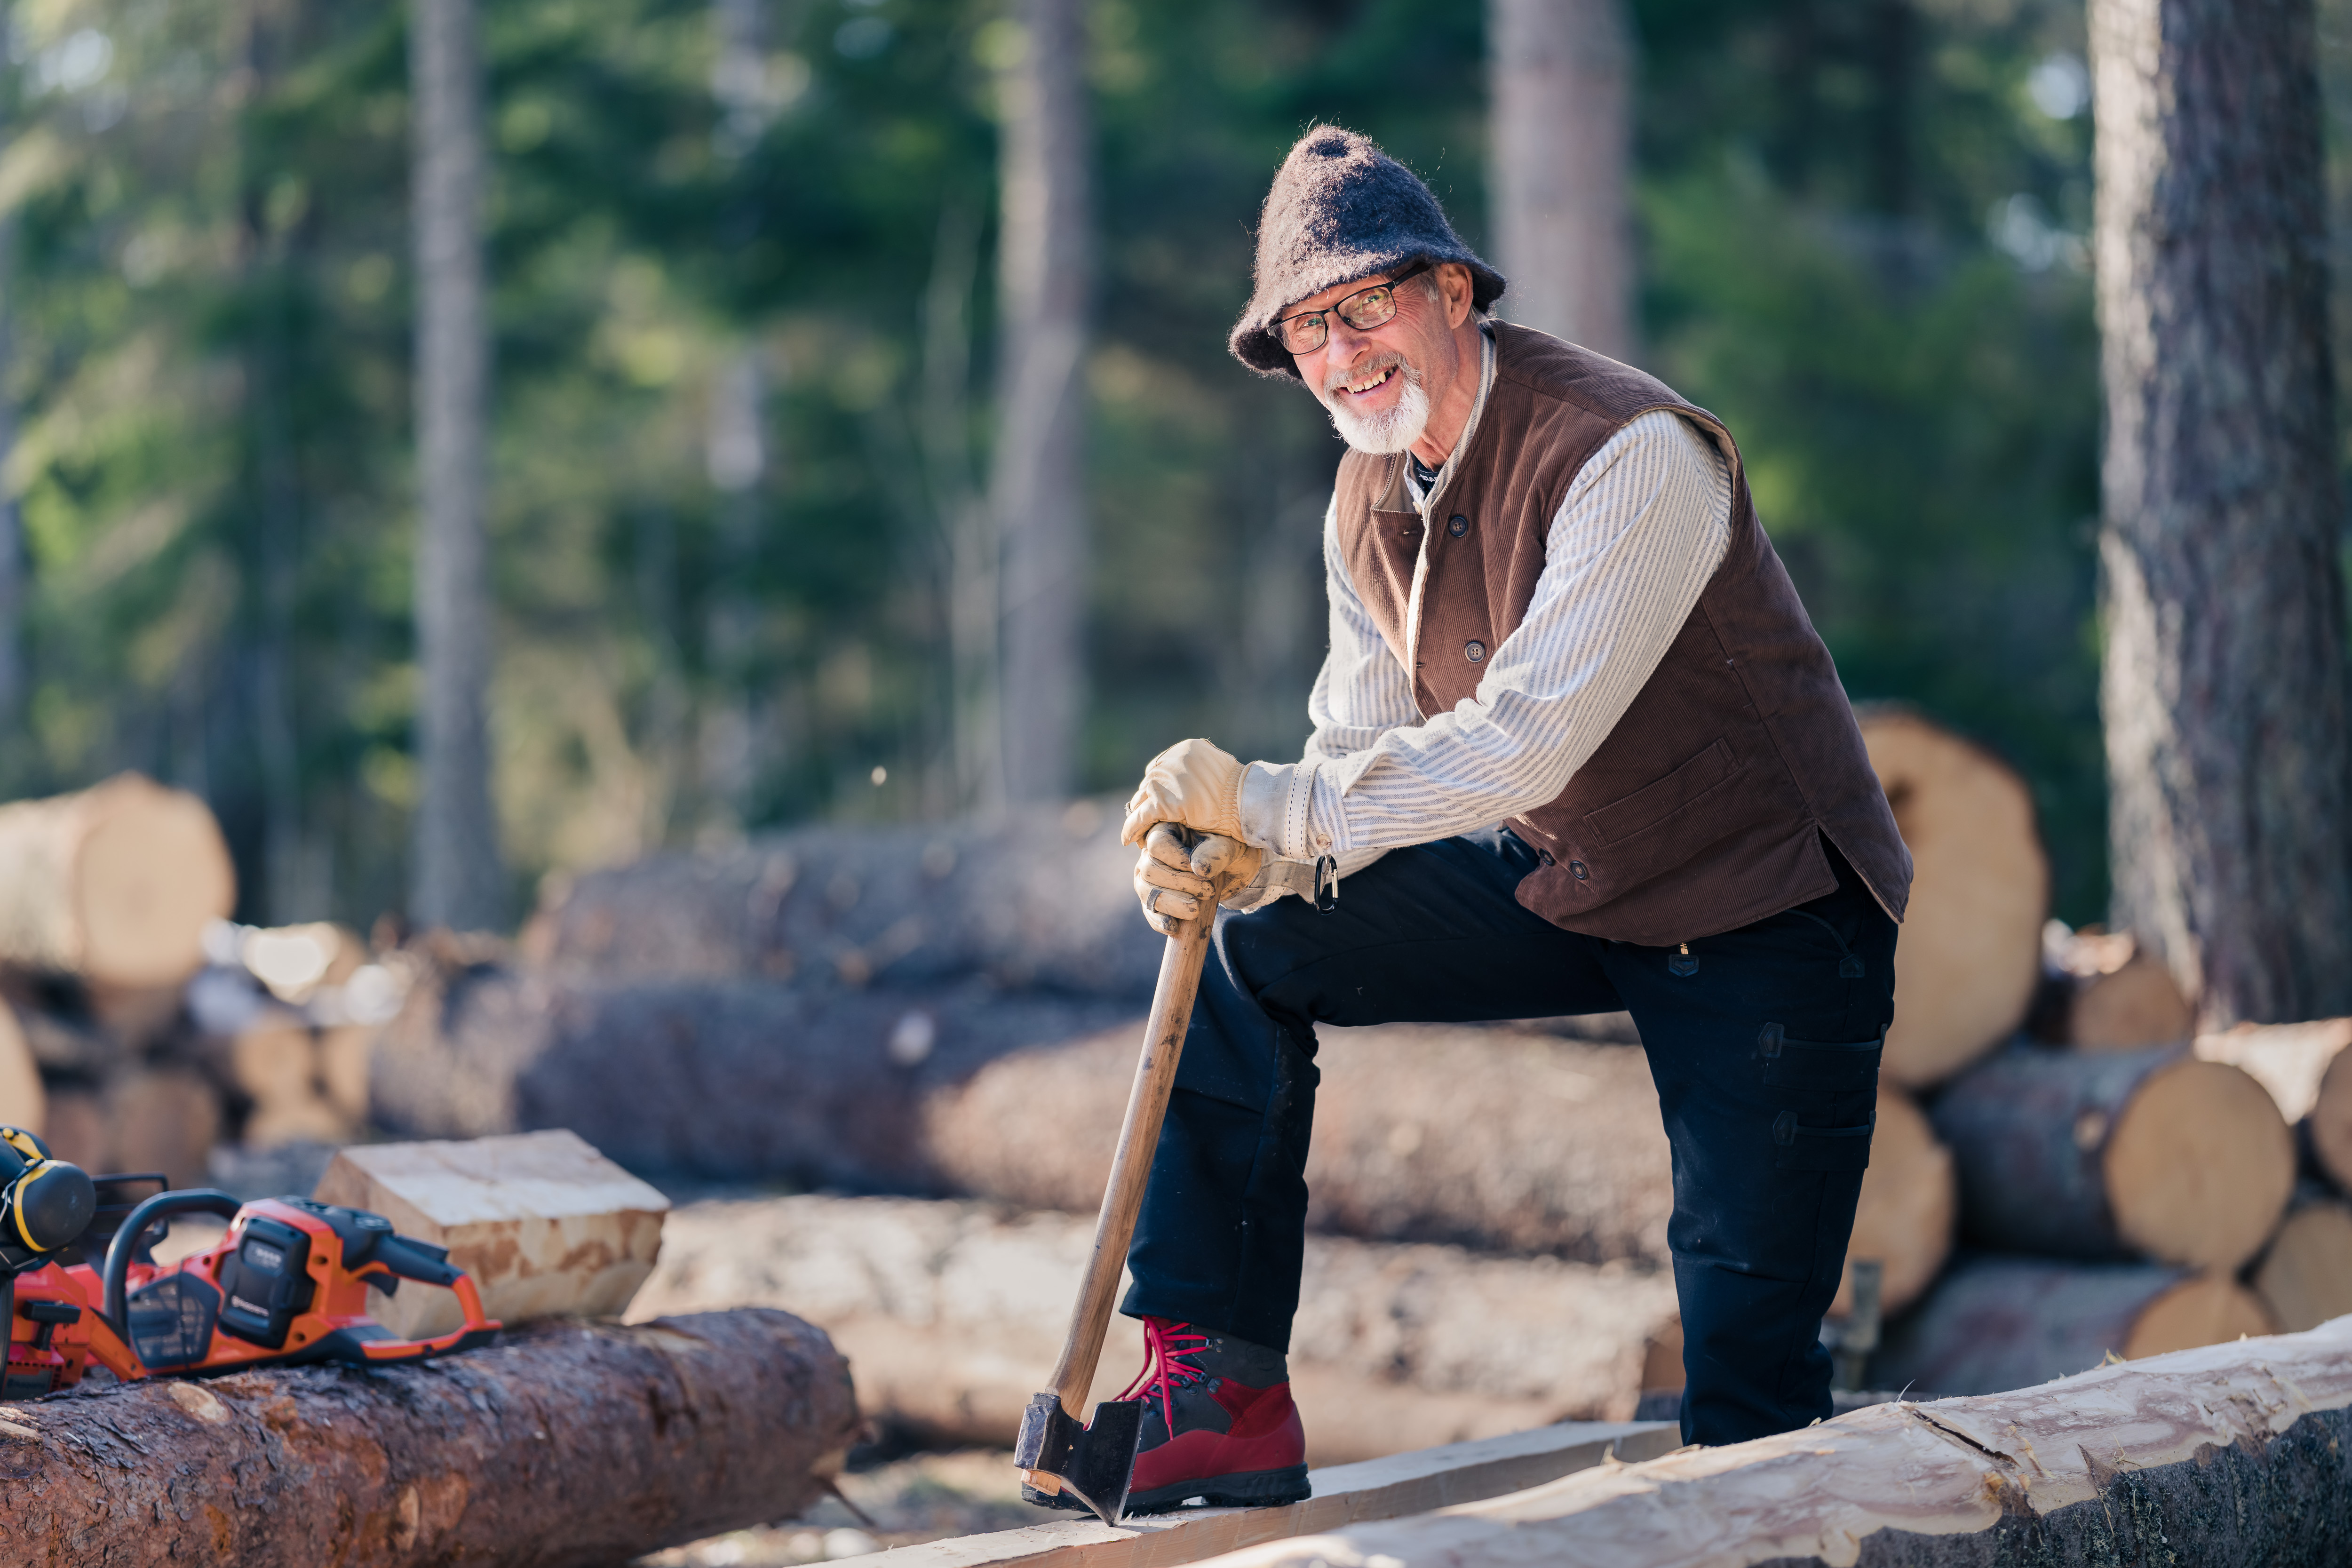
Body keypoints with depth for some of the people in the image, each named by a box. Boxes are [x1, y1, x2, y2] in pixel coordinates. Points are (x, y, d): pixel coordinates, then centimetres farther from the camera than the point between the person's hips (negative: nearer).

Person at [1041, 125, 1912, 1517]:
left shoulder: (1633, 452, -26)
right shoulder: (1369, 502, 0)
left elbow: (1533, 737, -35)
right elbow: (1360, 756, -4)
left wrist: (1279, 804, -40)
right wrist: (1246, 857, -26)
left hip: (1768, 918, -6)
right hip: (1560, 884, 7)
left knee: (1750, 1384, -9)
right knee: (1250, 949, -8)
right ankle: (1222, 1392, -7)